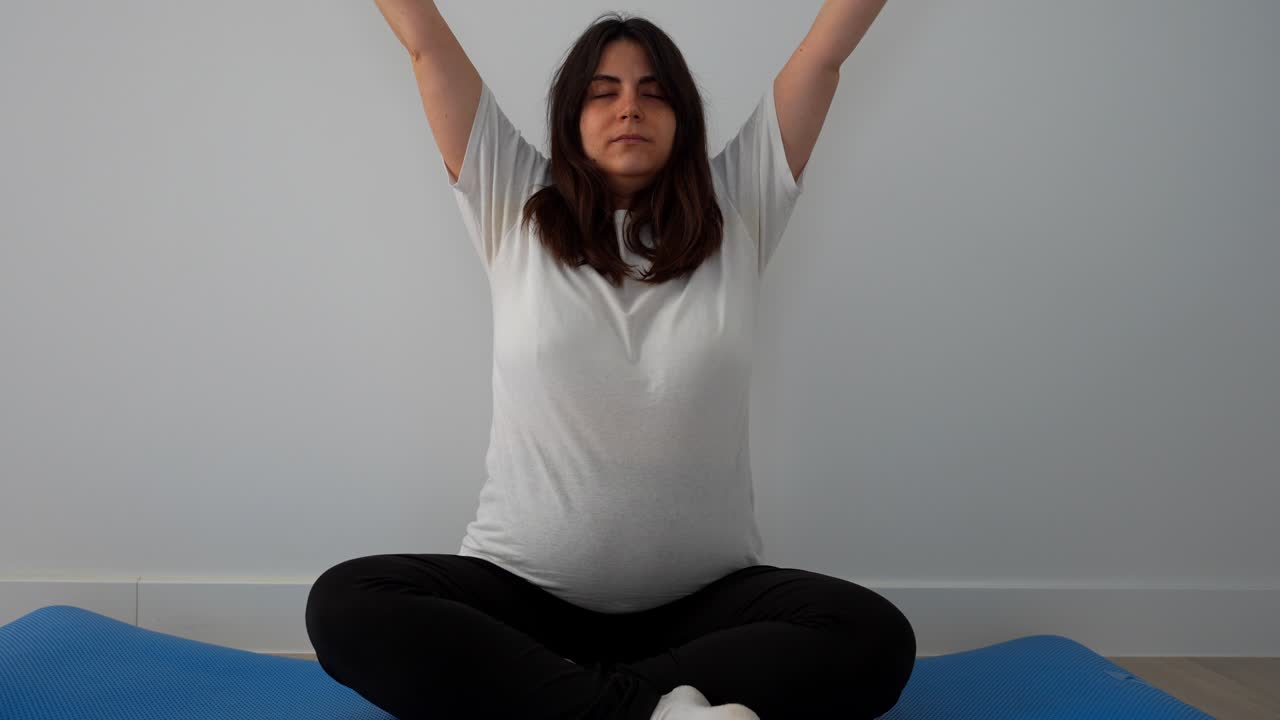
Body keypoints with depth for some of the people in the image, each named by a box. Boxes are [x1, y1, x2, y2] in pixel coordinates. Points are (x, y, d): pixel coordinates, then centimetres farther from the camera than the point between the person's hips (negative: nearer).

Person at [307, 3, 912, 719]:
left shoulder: (737, 218, 7)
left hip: (705, 598, 0)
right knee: (344, 604, -25)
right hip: (523, 591, 0)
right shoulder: (514, 213, 6)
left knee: (876, 637, -26)